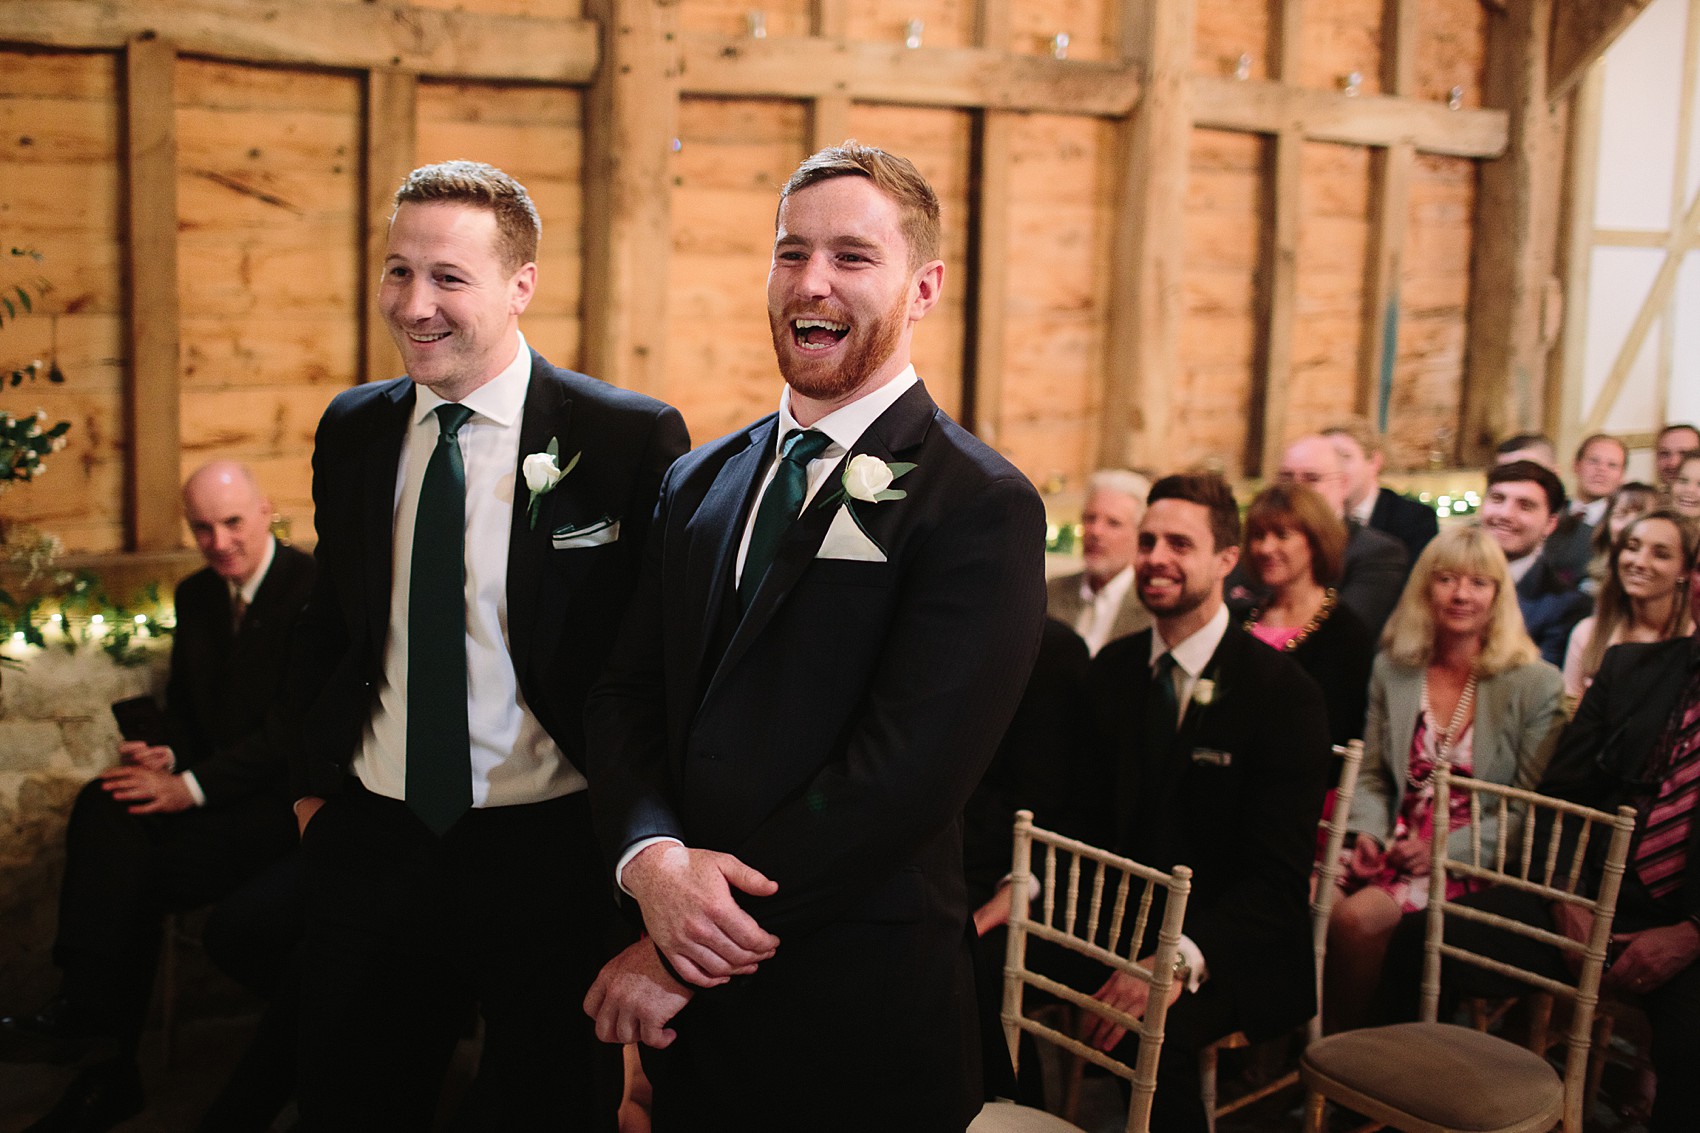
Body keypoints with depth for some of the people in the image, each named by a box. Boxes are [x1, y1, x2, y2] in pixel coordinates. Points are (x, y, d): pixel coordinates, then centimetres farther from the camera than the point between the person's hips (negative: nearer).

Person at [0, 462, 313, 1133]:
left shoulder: (312, 589, -12)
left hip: (290, 796, -7)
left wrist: (192, 785, -22)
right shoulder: (196, 595, 14)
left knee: (133, 873, -25)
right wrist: (168, 757, -4)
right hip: (213, 784, 7)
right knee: (103, 806, -21)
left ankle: (110, 1072, -14)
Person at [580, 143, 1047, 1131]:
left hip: (856, 1017, -5)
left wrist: (684, 950, -15)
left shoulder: (983, 507, -13)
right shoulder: (700, 483, 8)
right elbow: (626, 696, 5)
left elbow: (903, 777, -19)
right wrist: (654, 859, -15)